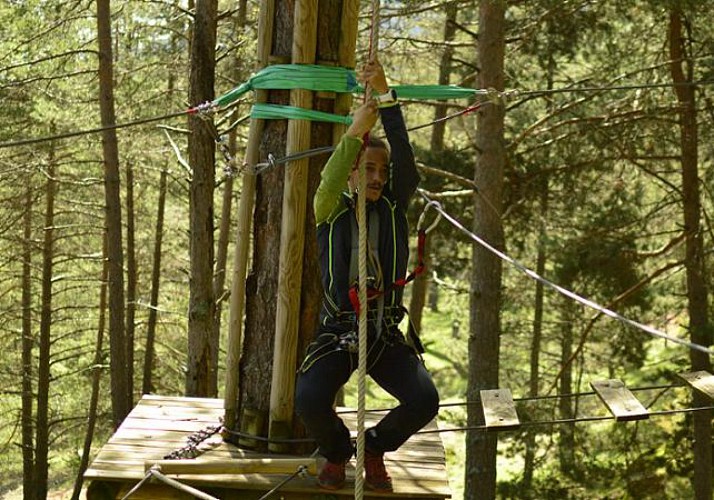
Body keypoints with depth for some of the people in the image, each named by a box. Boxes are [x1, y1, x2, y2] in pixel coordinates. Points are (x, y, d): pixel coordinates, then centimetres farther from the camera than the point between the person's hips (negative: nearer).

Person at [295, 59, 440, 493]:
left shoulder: (394, 207, 7)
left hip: (386, 334, 2)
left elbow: (405, 157, -8)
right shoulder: (332, 212, 3)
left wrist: (386, 96, -17)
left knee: (424, 400, -19)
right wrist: (354, 133, -30)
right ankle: (336, 450, 11)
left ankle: (376, 447, 15)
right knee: (310, 399, -26)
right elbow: (328, 184, -21)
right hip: (337, 331, -2)